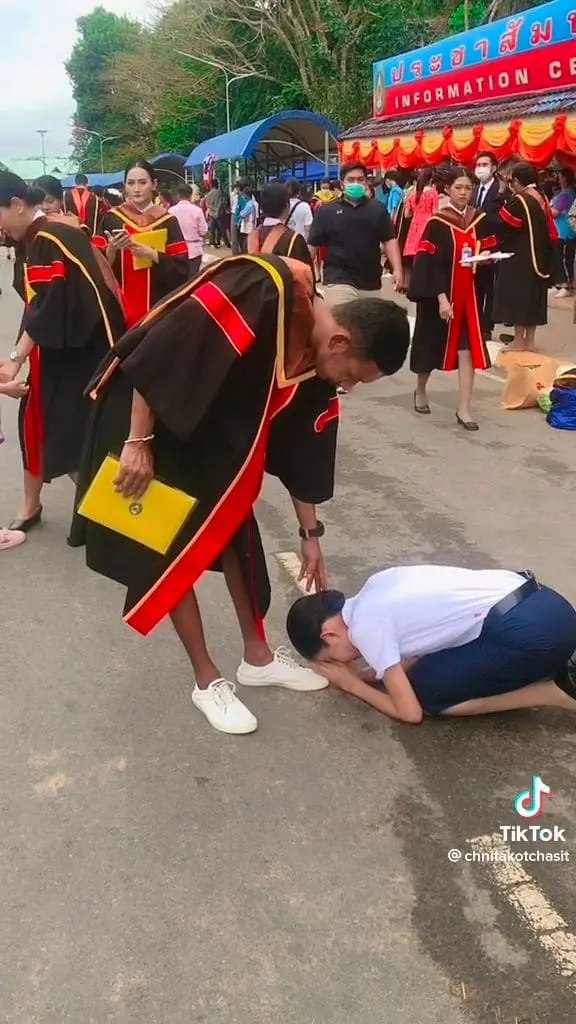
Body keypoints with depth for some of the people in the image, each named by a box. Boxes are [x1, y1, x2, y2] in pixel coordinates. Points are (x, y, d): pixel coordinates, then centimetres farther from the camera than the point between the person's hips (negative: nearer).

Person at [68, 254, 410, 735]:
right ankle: (207, 680, 12)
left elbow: (299, 447, 6)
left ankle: (257, 657, 27)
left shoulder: (312, 357, -5)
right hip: (147, 415, -8)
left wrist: (311, 533, 12)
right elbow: (156, 350, -29)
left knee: (237, 531, 12)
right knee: (174, 549, -2)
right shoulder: (261, 291, -30)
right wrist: (137, 442, -24)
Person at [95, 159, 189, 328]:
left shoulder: (167, 221, 2)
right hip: (120, 309, 0)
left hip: (157, 307, 0)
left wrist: (152, 254, -16)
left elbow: (182, 268, -2)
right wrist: (111, 249, -18)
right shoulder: (111, 219, 3)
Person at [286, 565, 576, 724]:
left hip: (526, 632, -9)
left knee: (426, 691, 4)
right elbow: (419, 653, 25)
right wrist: (364, 673, 17)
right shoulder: (377, 587, 15)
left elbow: (410, 712, 0)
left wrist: (352, 683, 13)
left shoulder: (365, 625, -8)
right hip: (545, 604, 9)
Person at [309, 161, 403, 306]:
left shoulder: (377, 209, 8)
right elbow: (312, 245, 3)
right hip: (339, 281, -4)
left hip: (371, 283, 4)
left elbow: (389, 240, 6)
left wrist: (397, 269, -6)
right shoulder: (326, 211, 2)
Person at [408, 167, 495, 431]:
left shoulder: (481, 221, 4)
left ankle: (463, 409, -3)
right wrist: (441, 298, -21)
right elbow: (429, 263, -14)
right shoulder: (437, 223, -9)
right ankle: (420, 391, 37)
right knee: (432, 343, 11)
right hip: (440, 295, -3)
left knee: (467, 350, -5)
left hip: (469, 294, 3)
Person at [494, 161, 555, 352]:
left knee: (519, 296, -1)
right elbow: (549, 230, 11)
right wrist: (544, 252, 18)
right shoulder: (542, 199, 6)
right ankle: (530, 339, 17)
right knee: (533, 294, 12)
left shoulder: (519, 201, -17)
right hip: (539, 256, 8)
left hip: (520, 257, -8)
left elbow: (502, 227, -12)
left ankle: (519, 341, 2)